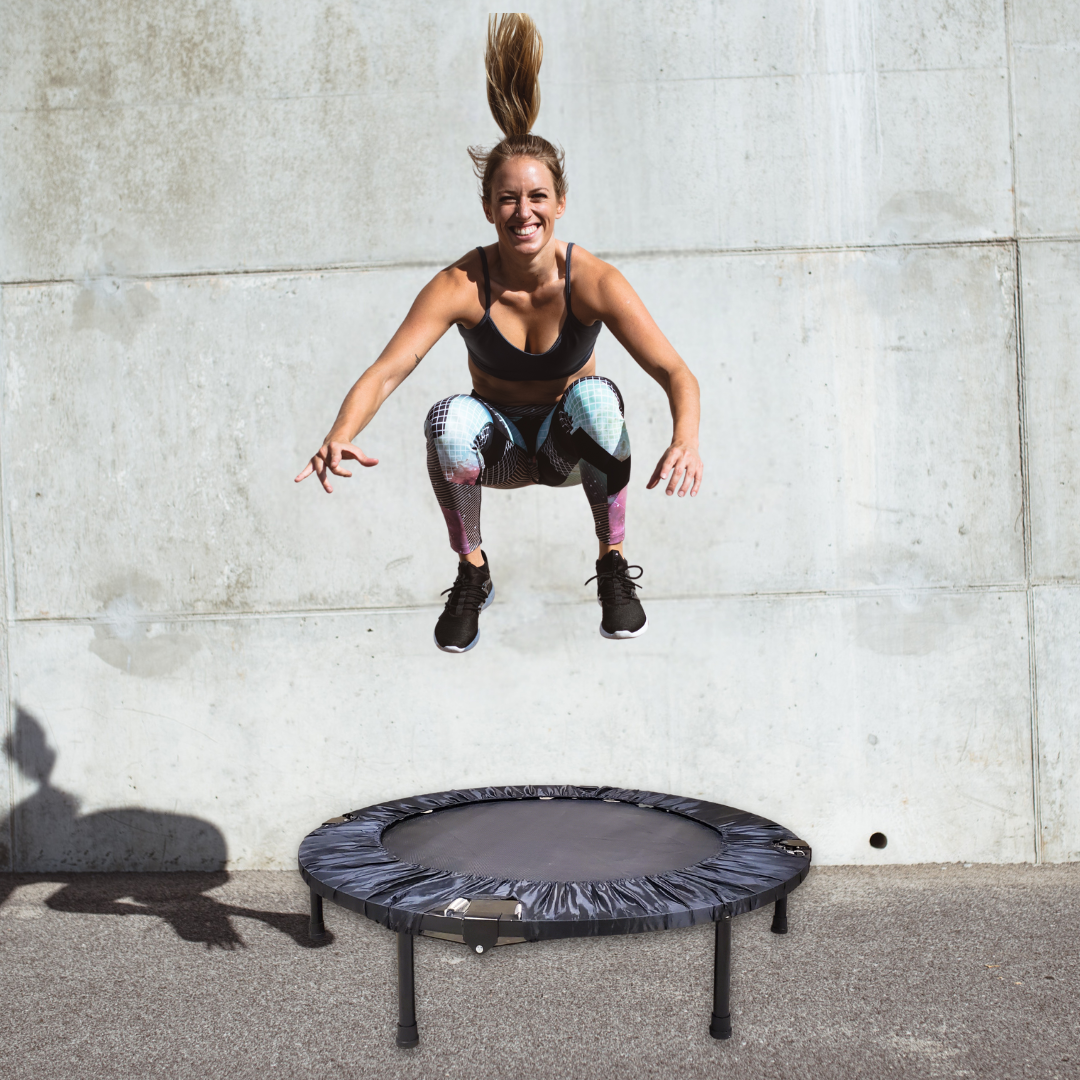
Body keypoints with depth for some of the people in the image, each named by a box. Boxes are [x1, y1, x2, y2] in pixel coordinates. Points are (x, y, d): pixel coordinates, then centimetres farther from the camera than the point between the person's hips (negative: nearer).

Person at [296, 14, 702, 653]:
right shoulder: (461, 286, -21)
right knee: (450, 421, -33)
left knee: (596, 398, -34)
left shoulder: (593, 282, -21)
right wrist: (341, 436, -51)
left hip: (569, 444, 0)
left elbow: (675, 372, -27)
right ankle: (472, 576, -9)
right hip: (500, 445, 0)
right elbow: (388, 370, -31)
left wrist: (686, 438, -48)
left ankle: (614, 567, -12)